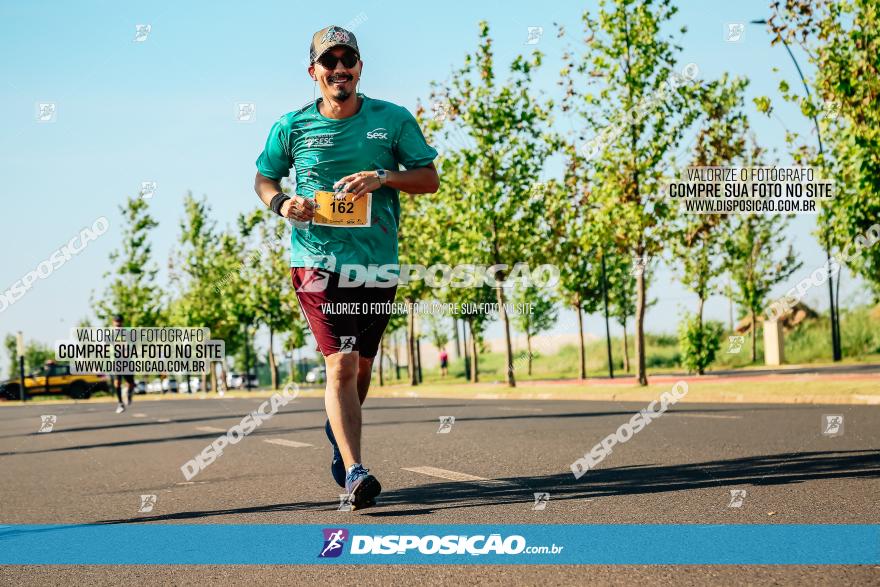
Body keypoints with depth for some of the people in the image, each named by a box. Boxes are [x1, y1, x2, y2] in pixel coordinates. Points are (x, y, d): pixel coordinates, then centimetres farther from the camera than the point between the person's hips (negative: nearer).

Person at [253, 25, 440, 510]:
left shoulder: (393, 119, 2)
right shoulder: (291, 127, 1)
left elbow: (430, 179, 4)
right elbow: (263, 179, 15)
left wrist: (382, 177, -14)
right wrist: (281, 203, -8)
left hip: (377, 263, 2)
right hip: (317, 261, -2)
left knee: (361, 366, 15)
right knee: (341, 363, -16)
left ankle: (338, 429, 45)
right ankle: (354, 473, -19)